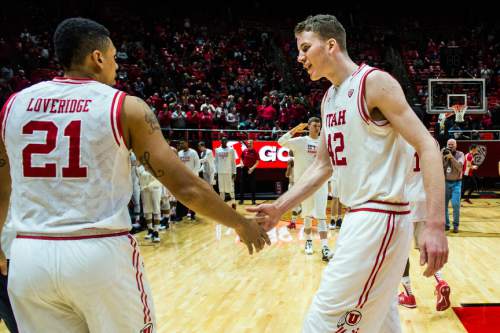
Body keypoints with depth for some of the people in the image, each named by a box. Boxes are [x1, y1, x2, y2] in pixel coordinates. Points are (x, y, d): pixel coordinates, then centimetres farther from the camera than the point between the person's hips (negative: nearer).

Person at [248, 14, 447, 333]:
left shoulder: (375, 82, -11)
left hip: (380, 216, -9)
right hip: (359, 216, 9)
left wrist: (435, 225, -24)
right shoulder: (329, 99, 14)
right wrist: (280, 207, 10)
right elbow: (322, 166, 19)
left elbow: (427, 147, -16)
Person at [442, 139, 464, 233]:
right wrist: (443, 156, -16)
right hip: (445, 182, 2)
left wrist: (451, 157, -25)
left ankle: (456, 225, 2)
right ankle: (446, 224, 14)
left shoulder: (460, 154, -2)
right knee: (443, 204, 3)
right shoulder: (443, 153, 3)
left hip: (456, 183, -2)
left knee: (456, 204, -10)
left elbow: (459, 166, -17)